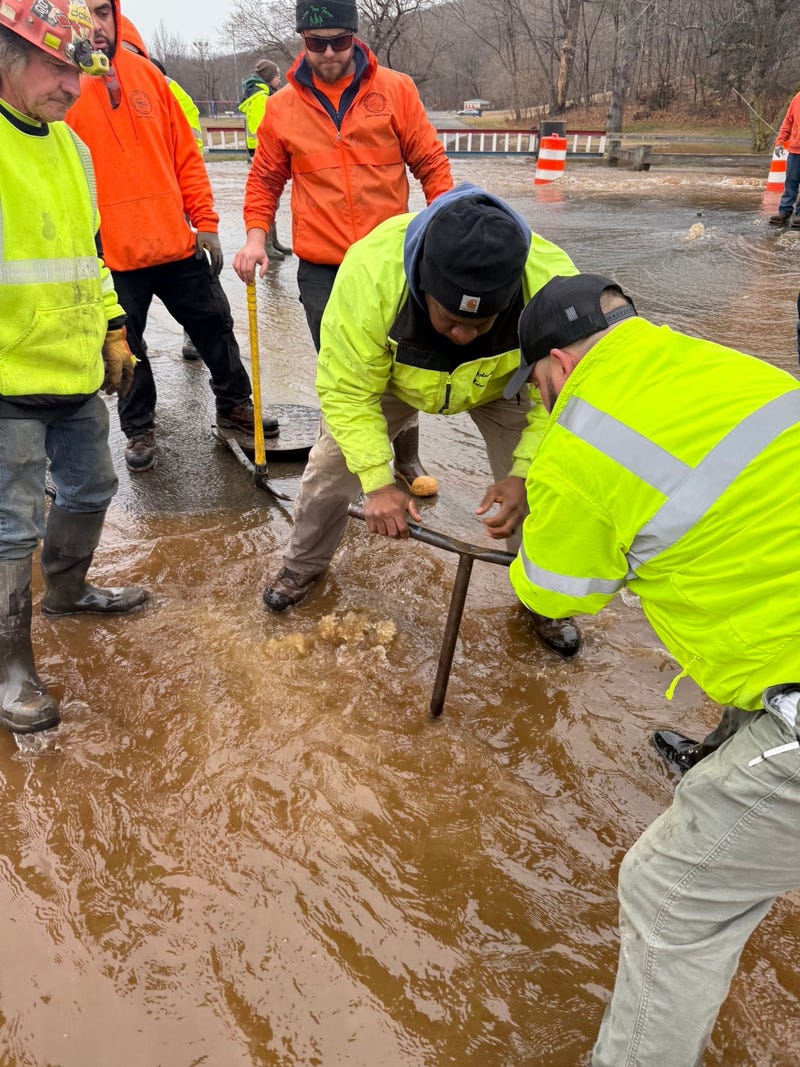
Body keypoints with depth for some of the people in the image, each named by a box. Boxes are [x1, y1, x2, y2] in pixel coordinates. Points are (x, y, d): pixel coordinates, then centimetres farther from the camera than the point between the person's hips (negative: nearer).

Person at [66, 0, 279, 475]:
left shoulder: (145, 73, 6)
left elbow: (186, 154, 8)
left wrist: (206, 222, 4)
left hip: (178, 244, 4)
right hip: (113, 257, -3)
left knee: (215, 326, 13)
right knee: (126, 348, 8)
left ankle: (235, 404, 33)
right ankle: (139, 428, 27)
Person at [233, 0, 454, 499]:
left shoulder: (396, 89, 0)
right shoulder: (283, 106, 3)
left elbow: (431, 162, 3)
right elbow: (266, 178, 12)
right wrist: (257, 234, -2)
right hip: (321, 269, 1)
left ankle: (407, 457, 30)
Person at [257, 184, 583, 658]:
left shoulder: (552, 282, -40)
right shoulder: (370, 270, -43)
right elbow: (348, 390, -32)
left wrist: (525, 474, -38)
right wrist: (378, 481, -39)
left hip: (499, 383, 0)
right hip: (388, 376, 0)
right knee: (332, 467, 4)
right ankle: (305, 564, 33)